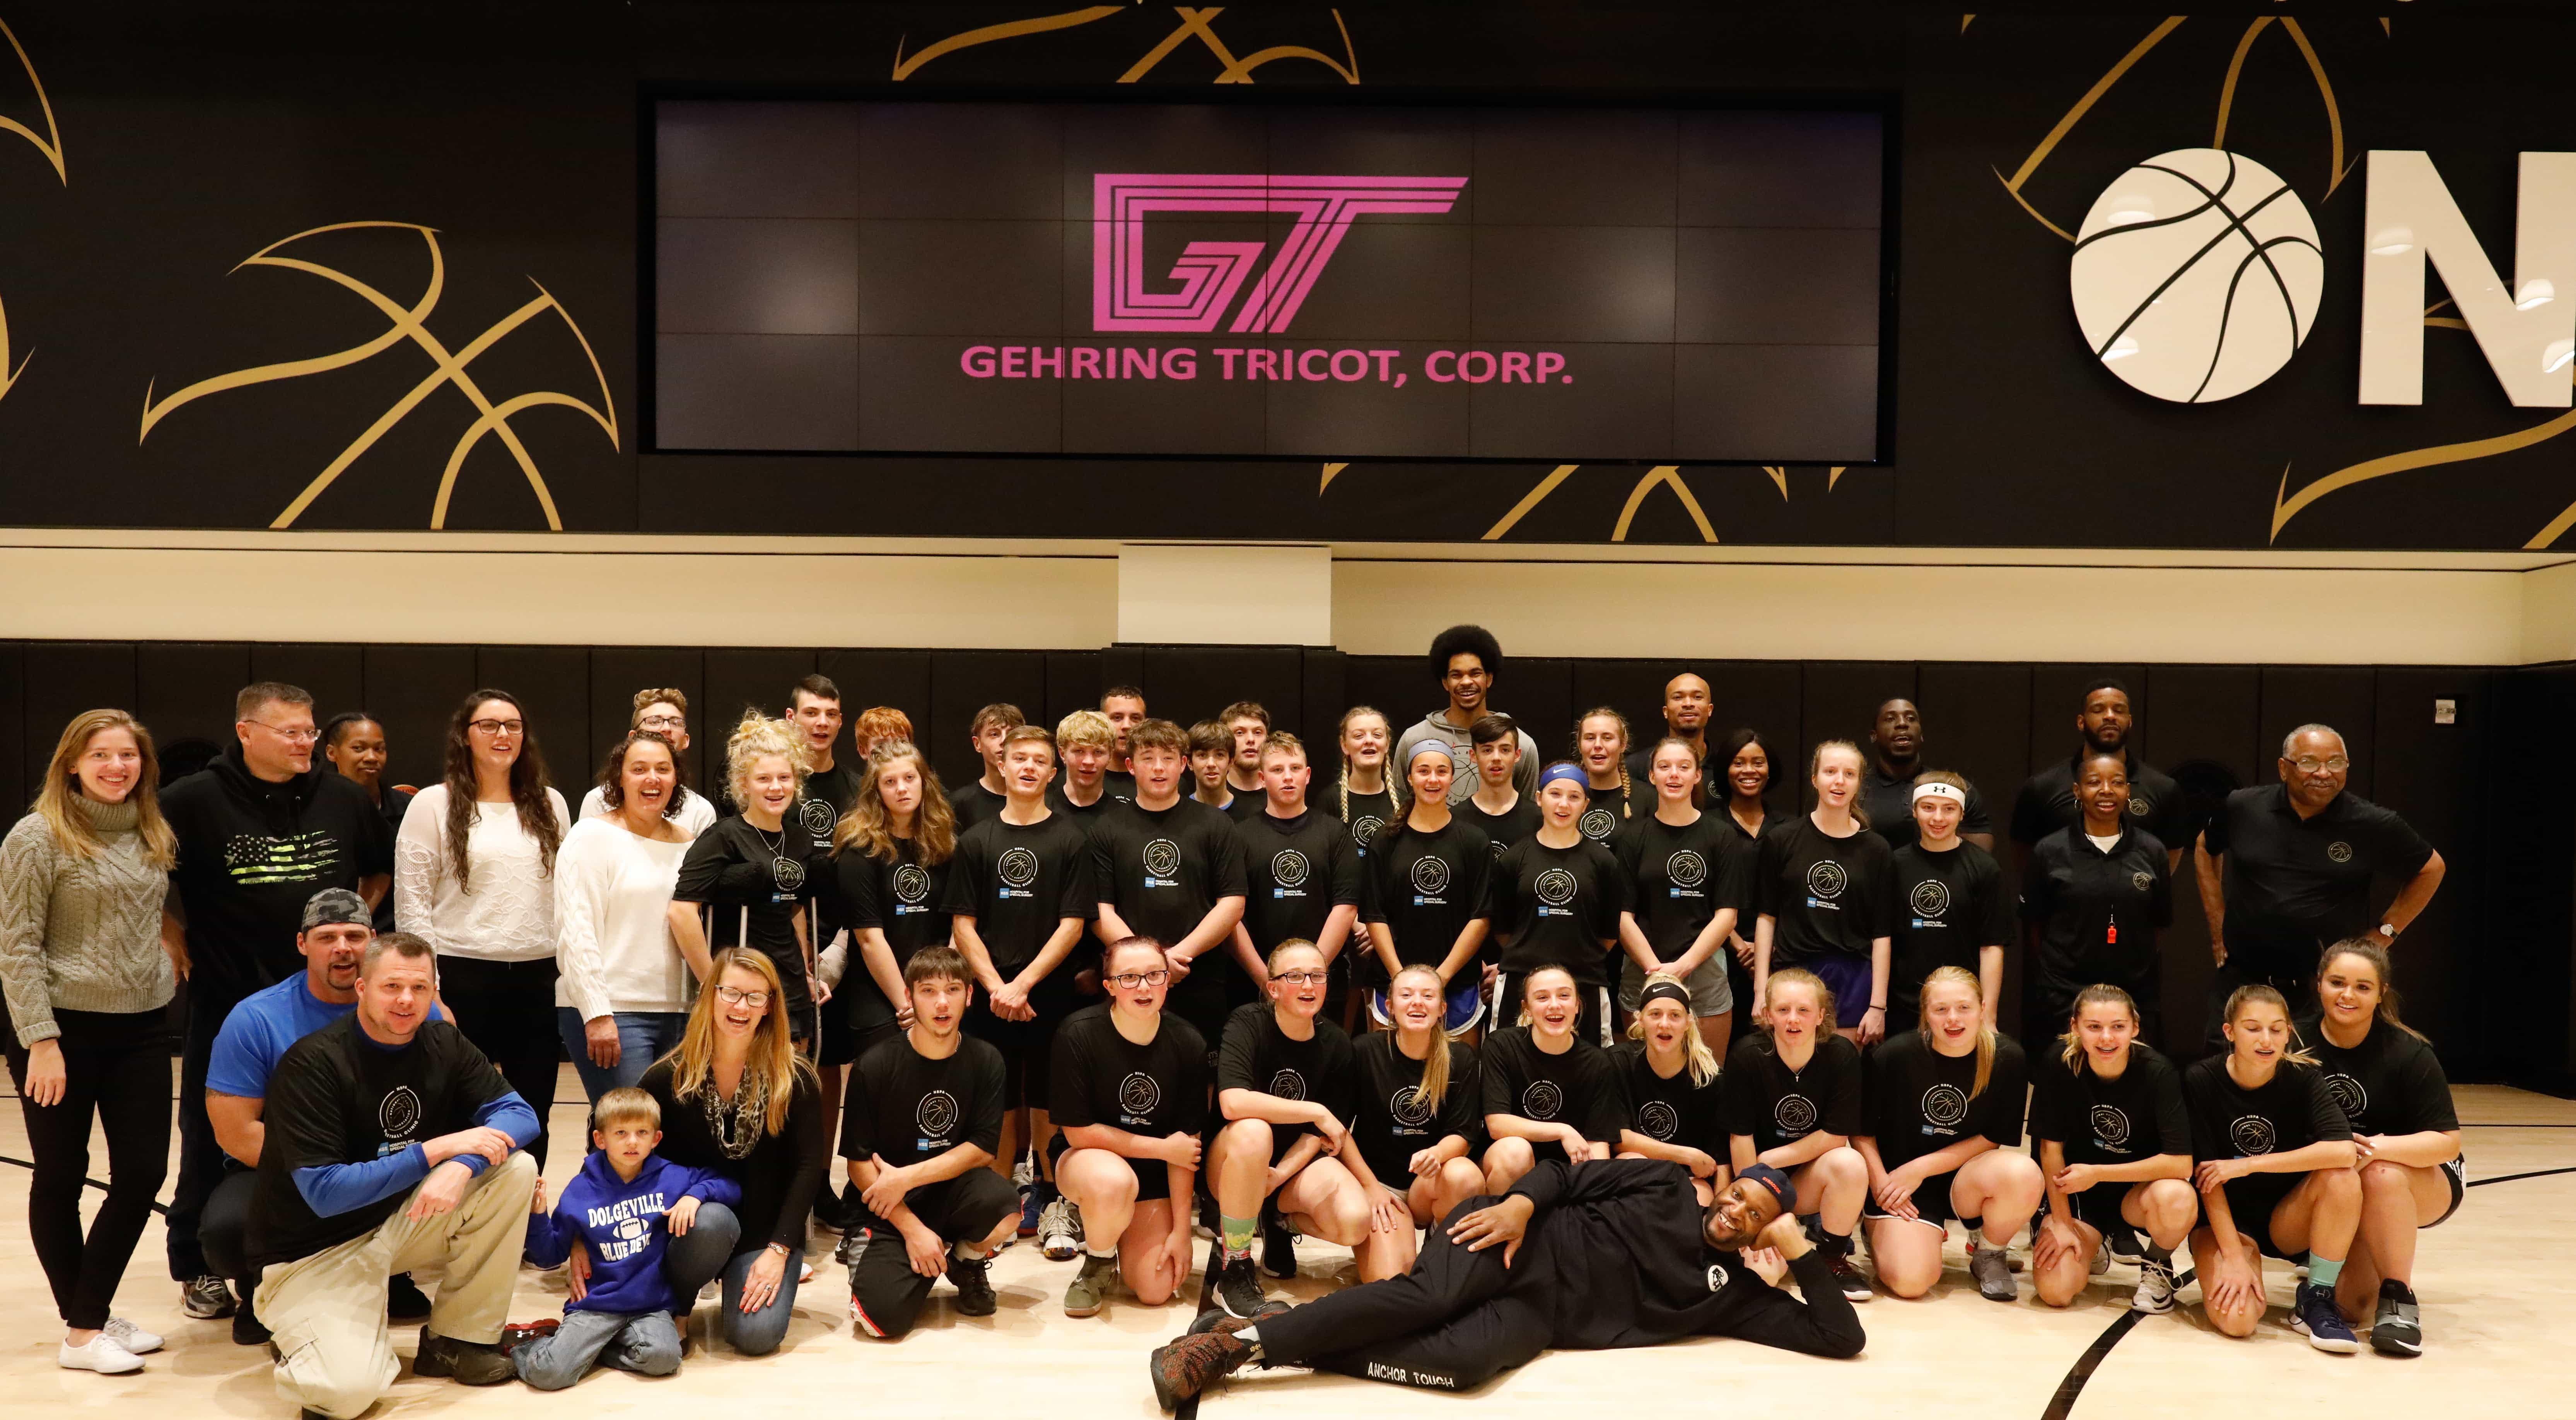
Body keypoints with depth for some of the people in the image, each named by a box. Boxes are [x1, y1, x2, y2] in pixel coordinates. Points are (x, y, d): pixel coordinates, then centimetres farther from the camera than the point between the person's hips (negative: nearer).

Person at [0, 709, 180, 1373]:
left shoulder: (154, 837, 8)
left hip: (141, 1030, 6)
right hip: (63, 1031, -5)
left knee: (144, 1172, 3)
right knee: (61, 1179, 6)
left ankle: (90, 1318, 18)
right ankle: (81, 1333, 17)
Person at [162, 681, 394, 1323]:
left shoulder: (345, 800, 2)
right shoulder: (194, 801, -9)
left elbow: (383, 868, 19)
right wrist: (177, 942, -2)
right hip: (227, 1003, -3)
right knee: (214, 1144, 8)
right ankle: (197, 1268, 24)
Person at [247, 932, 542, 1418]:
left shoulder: (443, 1044, -4)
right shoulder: (311, 1064, -20)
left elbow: (520, 1115, -9)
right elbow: (323, 1192, -24)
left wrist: (462, 1167, -29)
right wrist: (437, 1149, -26)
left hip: (401, 1221, 6)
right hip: (314, 1251, -5)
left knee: (515, 1169, -17)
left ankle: (456, 1340, -3)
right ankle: (302, 1337, 10)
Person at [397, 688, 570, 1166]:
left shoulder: (550, 804, 10)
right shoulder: (433, 805, -2)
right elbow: (413, 905, -4)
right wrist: (429, 990, -10)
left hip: (537, 978, 4)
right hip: (463, 978, -3)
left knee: (532, 1121, 9)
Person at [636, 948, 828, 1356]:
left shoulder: (795, 1078, -8)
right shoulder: (669, 1077, -6)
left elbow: (809, 1166, -7)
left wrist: (778, 1250, -14)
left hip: (767, 1229, 0)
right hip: (690, 1225, 0)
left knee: (757, 1334, -22)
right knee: (713, 1221, -36)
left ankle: (740, 1284, 15)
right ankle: (673, 1308, -4)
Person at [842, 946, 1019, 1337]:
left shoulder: (985, 1060, -4)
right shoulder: (876, 1066, -10)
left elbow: (983, 1150, -6)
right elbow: (860, 1162, -7)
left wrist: (907, 1177, -17)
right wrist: (912, 1229, -15)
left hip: (954, 1190, 1)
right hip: (889, 1208, -1)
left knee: (1003, 1206, -33)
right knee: (885, 1314, -23)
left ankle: (968, 1261, 4)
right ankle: (870, 1256, 14)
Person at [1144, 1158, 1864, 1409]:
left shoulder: (1735, 1294, 13)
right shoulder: (1665, 1187, 11)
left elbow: (1842, 1338, 9)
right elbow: (1566, 1172, 8)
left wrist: (1801, 1251, -2)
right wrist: (1520, 1201, -13)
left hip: (1538, 1312, 1)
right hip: (1527, 1240, -1)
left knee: (1467, 1359, -34)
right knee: (1427, 1297, -34)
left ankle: (1300, 1349, -24)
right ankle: (1239, 1339, -30)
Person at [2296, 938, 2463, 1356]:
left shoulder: (2407, 1053, -19)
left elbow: (2447, 1141, -21)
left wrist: (2377, 1147, -37)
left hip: (2423, 1184, -2)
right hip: (2335, 1192, 2)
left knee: (2380, 1174, -38)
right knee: (2355, 1304, -14)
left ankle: (2399, 1300, -22)